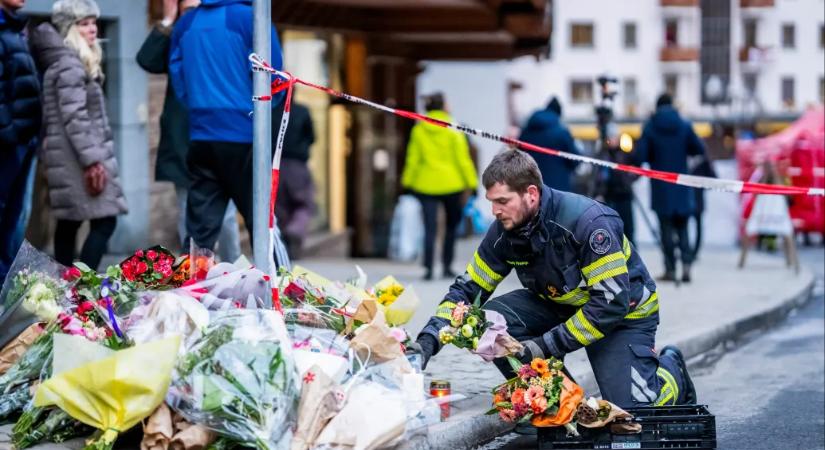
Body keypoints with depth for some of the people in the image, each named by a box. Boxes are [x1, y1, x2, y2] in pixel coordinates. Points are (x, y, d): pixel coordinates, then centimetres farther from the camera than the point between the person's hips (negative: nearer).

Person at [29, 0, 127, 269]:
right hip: (77, 156, -10)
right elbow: (74, 118, -21)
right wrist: (92, 161, -23)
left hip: (66, 157, 10)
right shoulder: (69, 64, -13)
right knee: (104, 222, -13)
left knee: (69, 223, 9)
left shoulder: (63, 61, 19)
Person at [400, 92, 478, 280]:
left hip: (426, 185, 1)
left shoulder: (418, 130, 1)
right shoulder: (453, 130, -6)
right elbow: (462, 158, -6)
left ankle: (428, 268, -13)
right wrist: (470, 181, -1)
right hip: (451, 185, -1)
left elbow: (413, 159, 3)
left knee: (430, 228, -1)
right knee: (452, 225, 15)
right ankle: (447, 266, 14)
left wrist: (408, 181, 12)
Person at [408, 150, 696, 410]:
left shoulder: (589, 222, -32)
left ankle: (670, 369, 17)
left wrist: (548, 346, -32)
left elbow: (612, 302, -32)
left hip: (623, 312, -6)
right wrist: (428, 340, -19)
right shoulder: (504, 232, -13)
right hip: (558, 304, 6)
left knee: (629, 408, -20)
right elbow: (468, 288, -4)